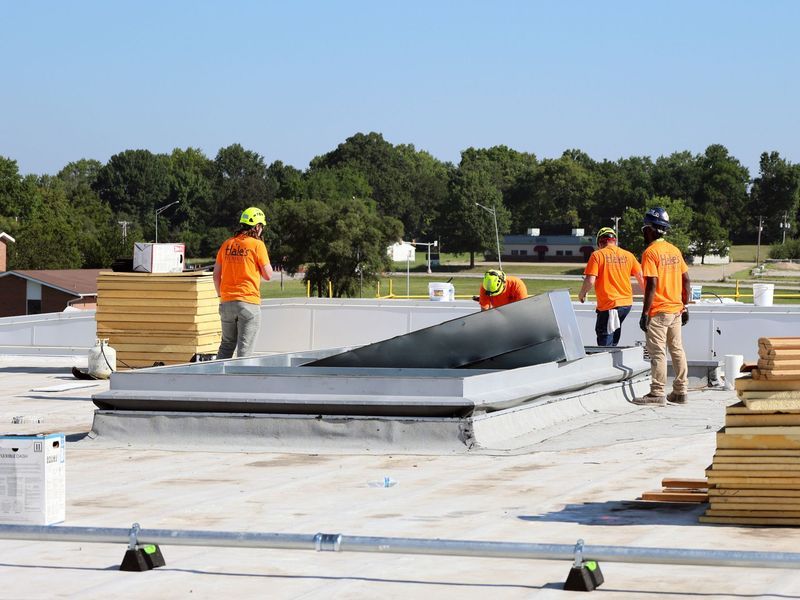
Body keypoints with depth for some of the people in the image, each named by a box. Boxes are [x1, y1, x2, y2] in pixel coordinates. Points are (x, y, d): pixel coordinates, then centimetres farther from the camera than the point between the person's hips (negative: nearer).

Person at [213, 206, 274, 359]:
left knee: (226, 346, 14)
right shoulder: (257, 245, -6)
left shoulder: (227, 244, 8)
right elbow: (268, 275, -4)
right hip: (249, 303, -5)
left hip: (227, 302, 5)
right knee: (245, 348, -3)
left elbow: (216, 275, 10)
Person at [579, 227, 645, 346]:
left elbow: (590, 280, -13)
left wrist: (582, 294, 6)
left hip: (609, 305, -6)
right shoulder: (628, 255, 7)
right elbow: (641, 277, 8)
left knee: (605, 342, -3)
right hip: (627, 303, 6)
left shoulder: (597, 255, -6)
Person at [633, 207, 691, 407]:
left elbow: (652, 285, -19)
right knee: (677, 350, 12)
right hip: (676, 310, 8)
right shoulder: (675, 251, 10)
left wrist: (645, 313, -16)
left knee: (657, 352, -4)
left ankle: (658, 393, -4)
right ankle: (681, 391, 16)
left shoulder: (650, 252, -13)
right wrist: (684, 306, 19)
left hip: (658, 311, -8)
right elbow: (686, 280, 12)